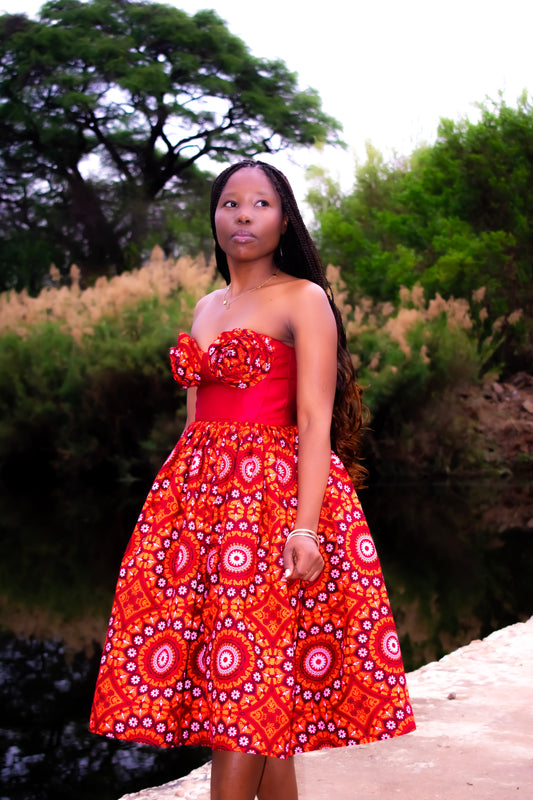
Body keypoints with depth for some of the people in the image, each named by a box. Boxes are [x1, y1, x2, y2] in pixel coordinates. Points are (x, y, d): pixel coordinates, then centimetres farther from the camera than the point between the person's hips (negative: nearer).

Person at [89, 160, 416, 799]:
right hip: (200, 496, 6)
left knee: (241, 693, -9)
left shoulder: (304, 299, -2)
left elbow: (316, 421, -11)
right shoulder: (207, 308, 17)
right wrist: (172, 512, 15)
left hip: (275, 496, -6)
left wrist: (305, 525, -22)